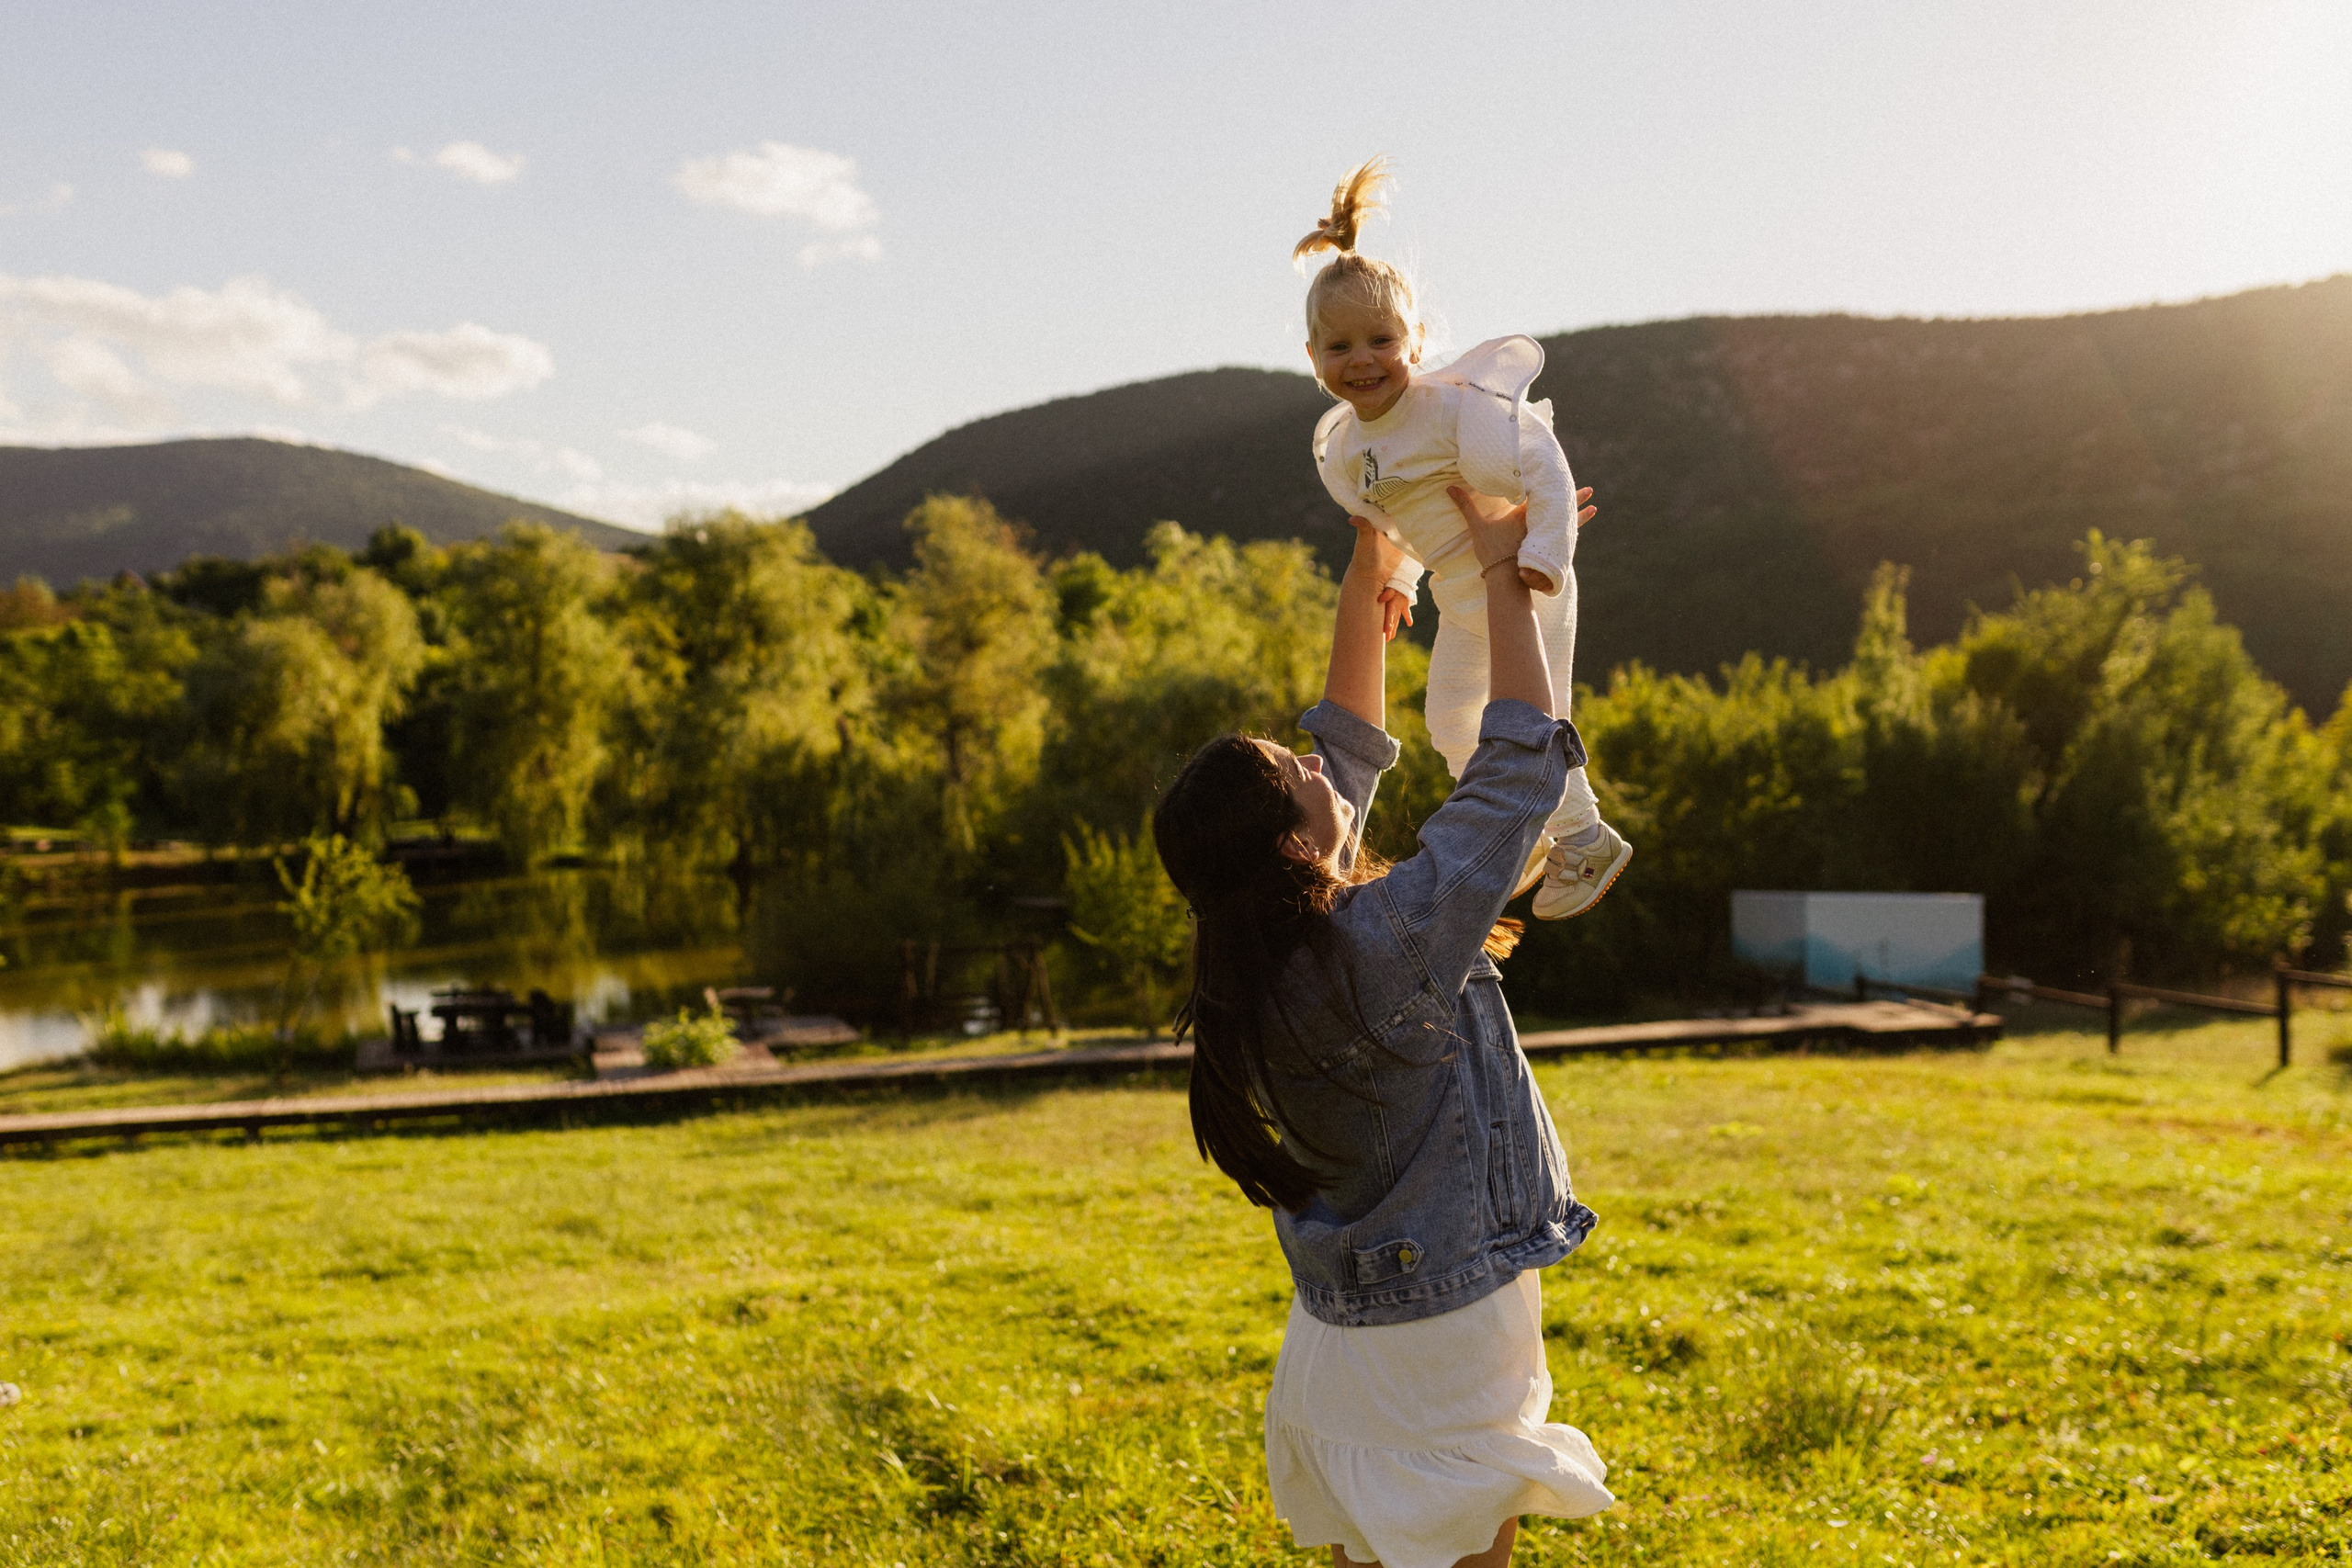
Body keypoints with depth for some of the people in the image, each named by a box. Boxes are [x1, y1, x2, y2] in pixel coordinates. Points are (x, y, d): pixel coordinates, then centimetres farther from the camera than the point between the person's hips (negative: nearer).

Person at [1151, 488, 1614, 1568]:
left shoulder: (1262, 953, -3)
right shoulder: (1387, 942, -26)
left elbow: (1351, 750, 11)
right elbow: (1521, 761, -20)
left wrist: (1368, 576, 11)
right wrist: (1502, 574, -10)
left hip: (1336, 1326, 8)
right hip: (1446, 1329, -8)